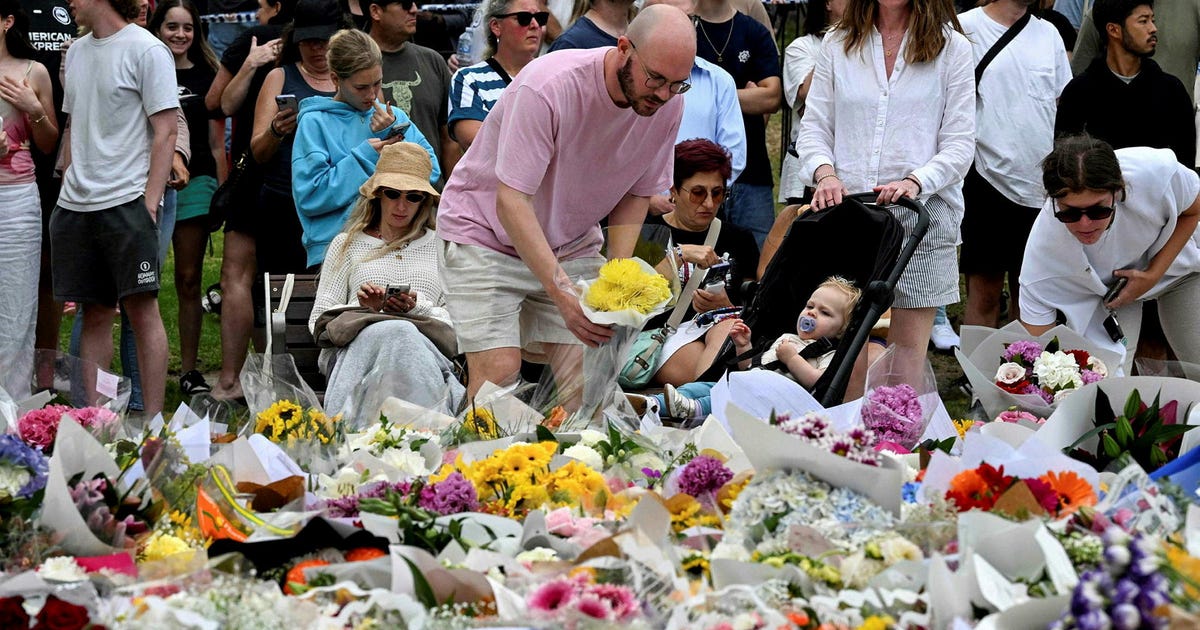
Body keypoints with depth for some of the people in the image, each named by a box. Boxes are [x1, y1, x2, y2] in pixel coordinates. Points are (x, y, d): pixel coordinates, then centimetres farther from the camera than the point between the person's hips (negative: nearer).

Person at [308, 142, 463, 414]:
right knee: (396, 331, -40)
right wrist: (361, 307, -4)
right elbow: (318, 321, 16)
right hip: (355, 345, 0)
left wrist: (417, 307, -6)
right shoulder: (347, 244, 24)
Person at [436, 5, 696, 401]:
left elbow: (636, 194, 2)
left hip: (571, 245, 5)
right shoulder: (549, 86, -30)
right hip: (486, 233, -5)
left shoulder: (668, 105, -12)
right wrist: (564, 295, -37)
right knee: (498, 371, -17)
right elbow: (511, 202, -29)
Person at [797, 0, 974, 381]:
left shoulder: (953, 49, 4)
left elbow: (960, 144, -1)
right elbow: (813, 127, 11)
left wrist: (916, 181, -18)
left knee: (908, 352, -1)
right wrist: (824, 172, -10)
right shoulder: (837, 45, 12)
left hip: (922, 212, -2)